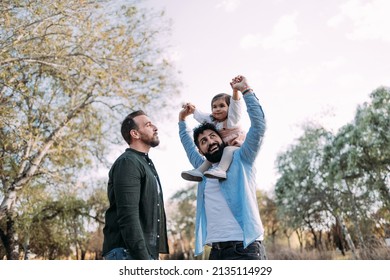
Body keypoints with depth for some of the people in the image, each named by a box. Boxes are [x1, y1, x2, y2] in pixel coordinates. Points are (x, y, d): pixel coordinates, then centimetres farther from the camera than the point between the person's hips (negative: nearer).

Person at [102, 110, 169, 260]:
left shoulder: (146, 164, 22)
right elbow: (127, 216, -19)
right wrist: (143, 258, -22)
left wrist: (150, 256, 19)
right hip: (128, 252, -10)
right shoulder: (128, 163, -9)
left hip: (147, 252, 10)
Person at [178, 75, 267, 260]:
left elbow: (258, 125, -5)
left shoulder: (241, 159, 5)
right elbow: (188, 146, 37)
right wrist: (182, 120, 38)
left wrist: (246, 91, -3)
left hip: (245, 249, -6)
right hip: (216, 251, 6)